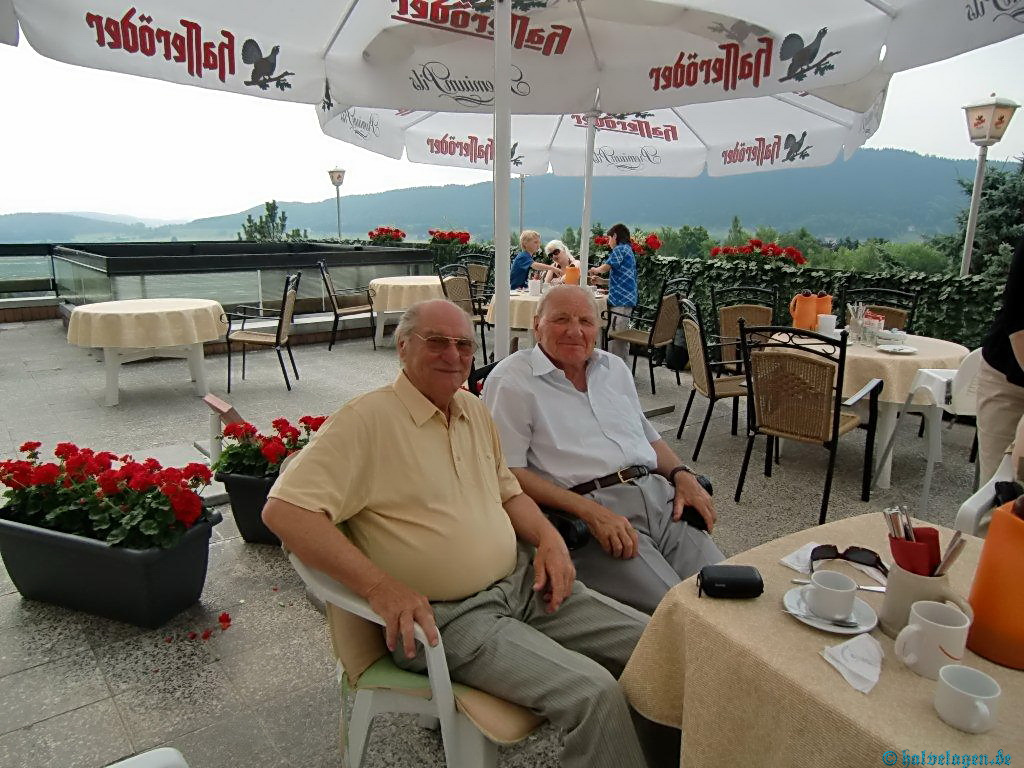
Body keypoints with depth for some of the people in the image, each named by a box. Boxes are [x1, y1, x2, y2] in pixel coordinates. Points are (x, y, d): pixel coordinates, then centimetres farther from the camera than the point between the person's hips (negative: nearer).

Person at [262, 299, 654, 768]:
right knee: (592, 692, -23)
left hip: (523, 583, 8)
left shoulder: (474, 410, 11)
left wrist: (548, 538, 2)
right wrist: (380, 587, -27)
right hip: (448, 617, -8)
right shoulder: (368, 419, -14)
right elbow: (284, 511, -21)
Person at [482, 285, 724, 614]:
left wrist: (682, 475, 9)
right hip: (587, 508, -6)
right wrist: (591, 512, -18)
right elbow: (509, 473, -10)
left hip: (660, 495, 7)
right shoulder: (512, 380, -1)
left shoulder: (614, 368, 21)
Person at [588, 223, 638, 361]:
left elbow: (605, 268, -17)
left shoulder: (620, 249, -6)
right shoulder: (628, 250, 23)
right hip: (627, 299, 10)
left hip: (621, 299, -10)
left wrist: (594, 270, 5)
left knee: (614, 337, -11)